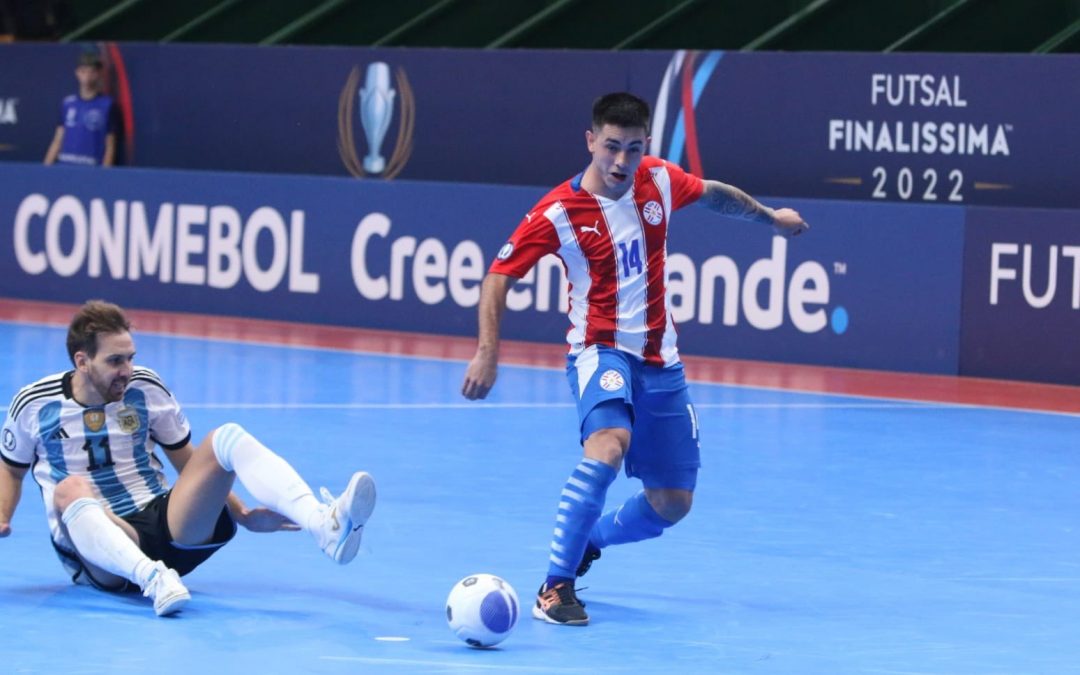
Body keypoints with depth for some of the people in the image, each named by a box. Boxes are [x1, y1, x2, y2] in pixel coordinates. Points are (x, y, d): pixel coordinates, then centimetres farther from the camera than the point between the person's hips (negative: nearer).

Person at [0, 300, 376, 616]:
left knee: (227, 437, -18)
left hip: (164, 523, 3)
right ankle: (153, 579, -60)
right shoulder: (33, 404, -1)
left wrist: (243, 515, 4)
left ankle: (325, 526, -42)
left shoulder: (146, 389, 5)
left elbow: (191, 464, 14)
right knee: (70, 488, -36)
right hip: (98, 545, -3)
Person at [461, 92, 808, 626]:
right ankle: (556, 587, -30)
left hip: (659, 358, 6)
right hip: (600, 348, -6)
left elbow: (714, 195, 19)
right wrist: (487, 352, -22)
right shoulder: (558, 212, -16)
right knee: (609, 444, -36)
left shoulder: (659, 180, -3)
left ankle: (586, 540, 36)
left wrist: (770, 217, 33)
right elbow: (499, 276, -11)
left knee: (672, 503, 6)